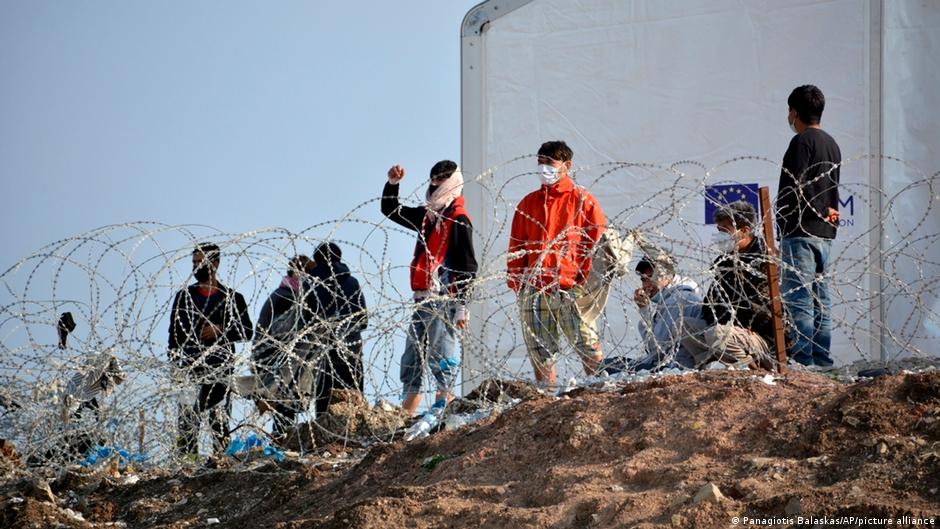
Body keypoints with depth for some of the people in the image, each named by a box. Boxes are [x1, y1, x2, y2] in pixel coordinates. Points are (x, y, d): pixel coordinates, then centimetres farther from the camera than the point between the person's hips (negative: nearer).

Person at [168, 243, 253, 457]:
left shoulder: (232, 298, 11)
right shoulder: (184, 296, 15)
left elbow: (247, 331, 8)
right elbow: (175, 333, 12)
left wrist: (221, 331, -7)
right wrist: (174, 360, 2)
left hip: (221, 365, -1)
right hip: (190, 364, 1)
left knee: (220, 415, -5)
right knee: (188, 414, -7)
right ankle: (187, 456, -7)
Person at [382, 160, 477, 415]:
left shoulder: (459, 220, -7)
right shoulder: (427, 216, 18)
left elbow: (468, 267, -11)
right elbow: (391, 211, 30)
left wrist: (462, 306, -15)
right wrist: (392, 184, 13)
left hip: (446, 299, -9)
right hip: (423, 298, 9)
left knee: (441, 351, -11)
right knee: (412, 354, 7)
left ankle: (444, 400, -9)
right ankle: (407, 409, 10)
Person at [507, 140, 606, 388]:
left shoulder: (582, 200, 6)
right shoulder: (528, 203, 18)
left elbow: (597, 242, 2)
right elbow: (516, 245, 19)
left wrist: (588, 280, -7)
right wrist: (516, 280, 7)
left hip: (572, 290, -4)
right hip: (534, 291, 4)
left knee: (588, 346, -9)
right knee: (539, 352, 4)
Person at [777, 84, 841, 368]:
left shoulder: (802, 141, -9)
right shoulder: (832, 144, 19)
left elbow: (797, 187, -17)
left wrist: (821, 211, -6)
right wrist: (827, 210, 10)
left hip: (801, 231, -9)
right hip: (825, 233, 9)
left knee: (797, 297, -10)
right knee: (820, 299, 9)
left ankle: (803, 359, -15)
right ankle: (822, 360, 9)